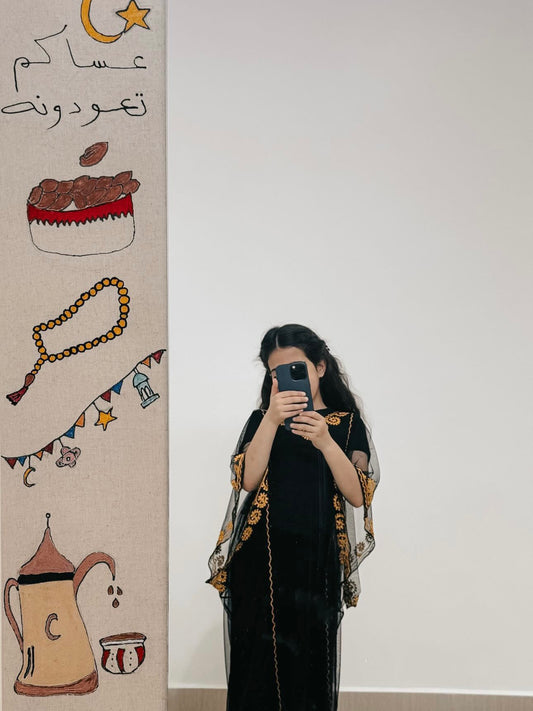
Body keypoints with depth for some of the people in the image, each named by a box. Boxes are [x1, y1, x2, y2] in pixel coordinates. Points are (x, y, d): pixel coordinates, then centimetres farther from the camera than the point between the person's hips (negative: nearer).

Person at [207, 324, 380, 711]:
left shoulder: (348, 423, 6)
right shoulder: (262, 420, 9)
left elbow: (358, 496, -5)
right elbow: (248, 479, -7)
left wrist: (325, 441, -18)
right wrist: (271, 421, -18)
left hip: (316, 565, 0)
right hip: (260, 563, 1)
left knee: (310, 668, 3)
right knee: (259, 667, 1)